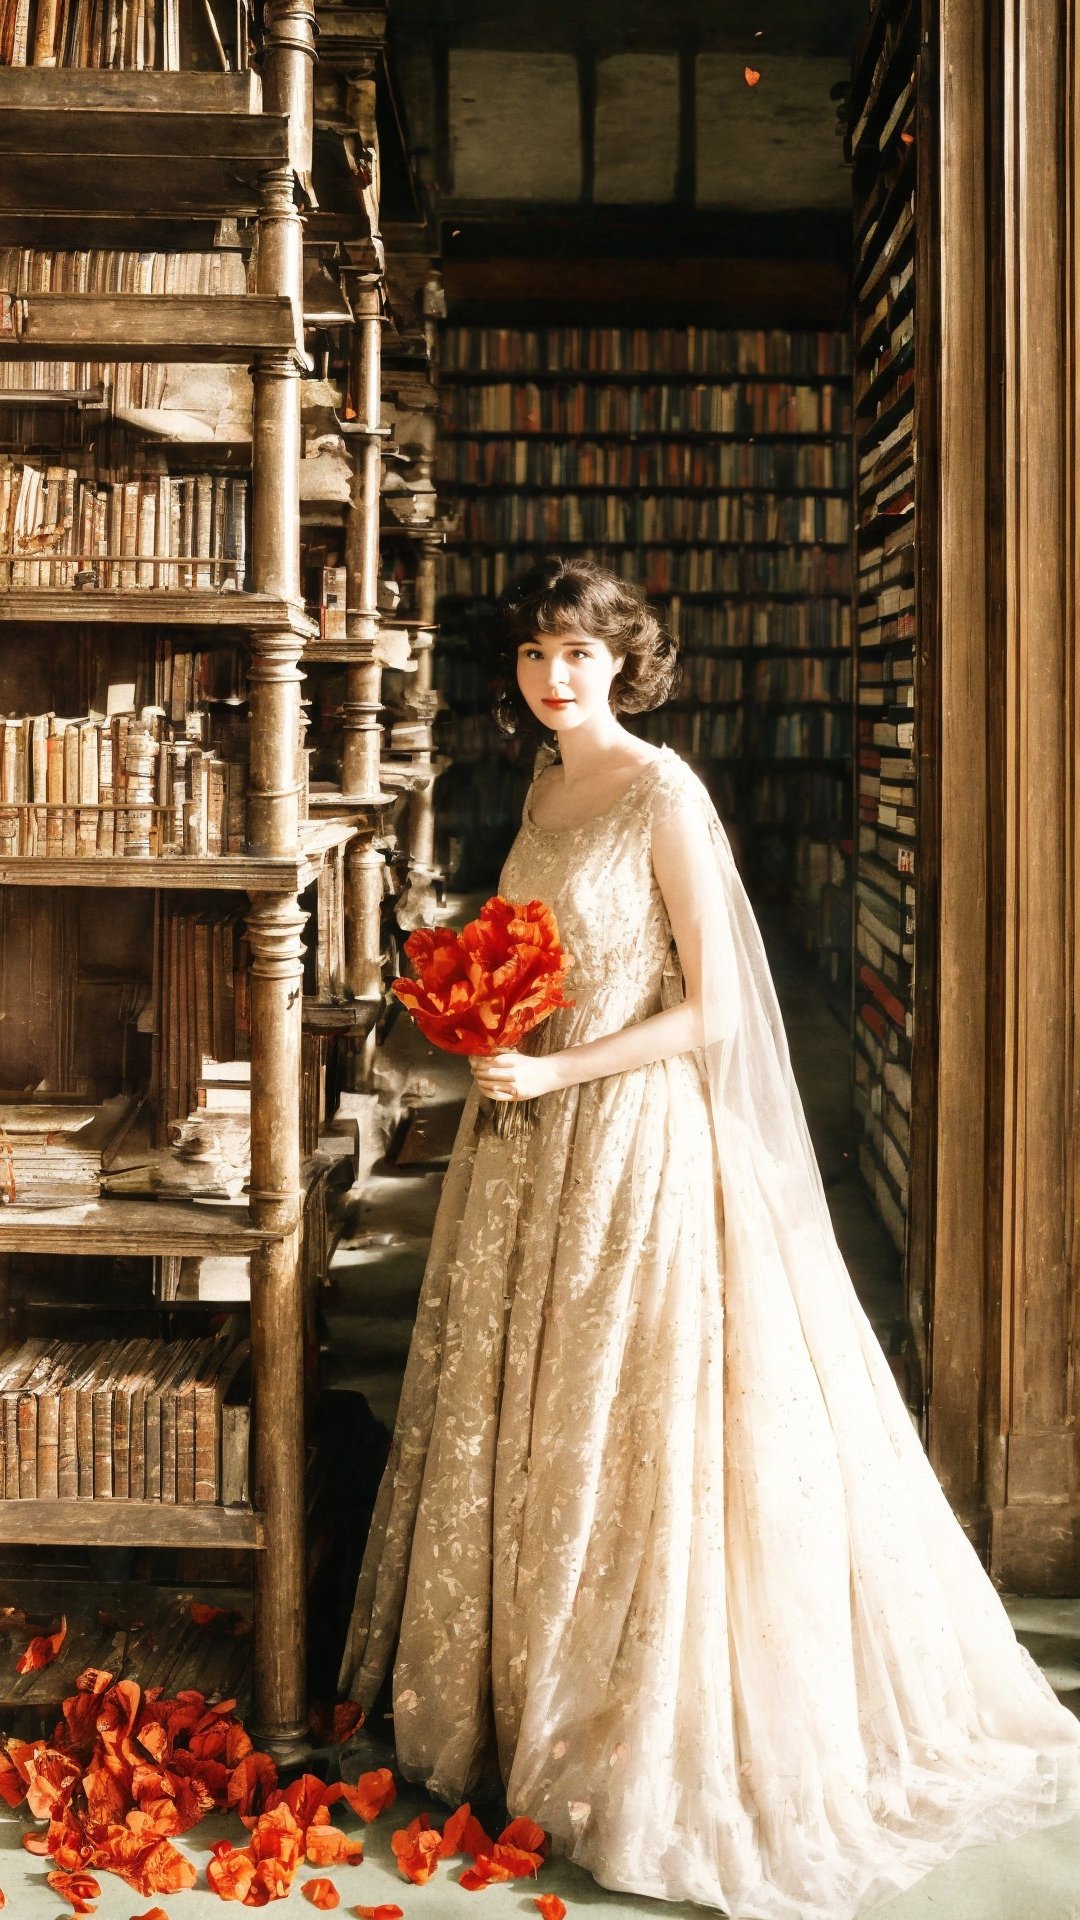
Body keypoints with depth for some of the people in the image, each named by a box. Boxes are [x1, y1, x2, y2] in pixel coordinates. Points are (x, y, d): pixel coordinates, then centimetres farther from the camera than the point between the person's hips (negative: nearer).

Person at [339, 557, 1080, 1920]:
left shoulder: (665, 797, -13)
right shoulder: (545, 790, 11)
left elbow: (716, 1008, -16)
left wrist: (557, 1070, -19)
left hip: (637, 1136, -8)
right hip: (533, 1135, 8)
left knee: (630, 1429, -1)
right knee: (521, 1419, 14)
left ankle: (652, 1750, 14)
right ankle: (516, 1689, 30)